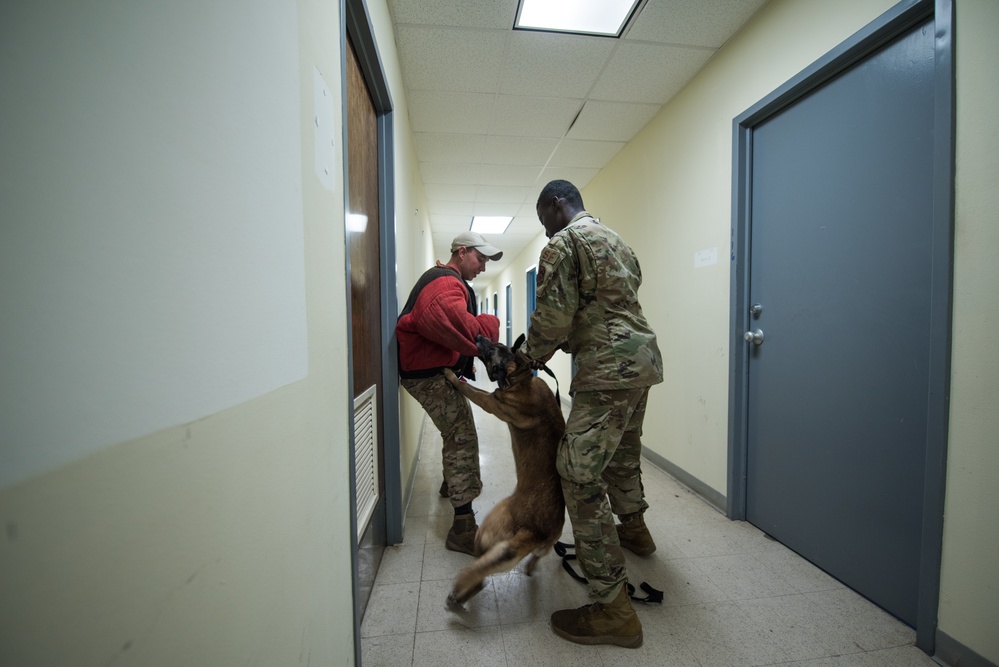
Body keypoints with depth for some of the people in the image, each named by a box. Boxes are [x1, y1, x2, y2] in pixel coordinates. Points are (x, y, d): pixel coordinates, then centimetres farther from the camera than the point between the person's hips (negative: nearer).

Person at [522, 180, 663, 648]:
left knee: (580, 476, -6)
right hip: (643, 357, 11)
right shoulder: (615, 240, 22)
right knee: (621, 452, 28)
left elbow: (553, 318, -14)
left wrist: (531, 356, 5)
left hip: (609, 368, -10)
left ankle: (613, 609, 3)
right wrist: (563, 344, 20)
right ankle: (634, 529, 51)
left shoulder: (563, 244, -7)